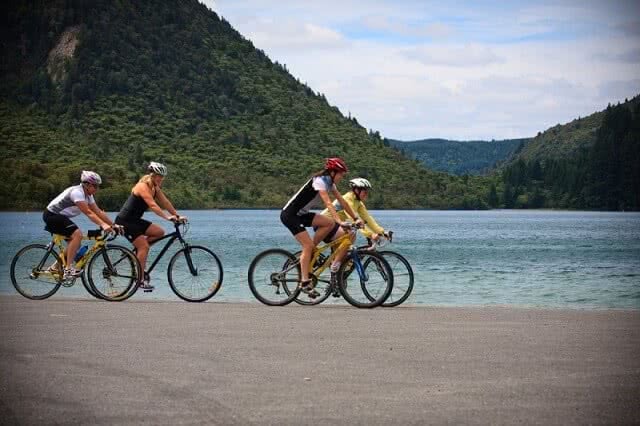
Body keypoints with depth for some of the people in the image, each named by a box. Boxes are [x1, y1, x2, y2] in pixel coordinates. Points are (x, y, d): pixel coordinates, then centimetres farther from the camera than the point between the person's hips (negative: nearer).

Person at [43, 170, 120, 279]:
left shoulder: (88, 195, 5)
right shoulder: (77, 192, -24)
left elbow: (98, 211, 3)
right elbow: (88, 213, -32)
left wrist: (113, 225, -5)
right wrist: (103, 225, -41)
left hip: (60, 217, 10)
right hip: (52, 215, -10)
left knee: (74, 243, 8)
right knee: (77, 234, -25)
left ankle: (55, 267, 21)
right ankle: (69, 269, -25)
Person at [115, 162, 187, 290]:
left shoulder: (155, 187, 7)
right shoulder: (143, 187, -21)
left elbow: (165, 202, 6)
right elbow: (153, 205, -32)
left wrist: (177, 216, -3)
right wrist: (167, 217, -41)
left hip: (135, 220, 9)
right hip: (125, 221, -9)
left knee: (160, 232, -3)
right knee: (144, 246, -17)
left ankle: (138, 251, 7)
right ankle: (141, 280, -14)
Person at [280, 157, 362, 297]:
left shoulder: (329, 182, 7)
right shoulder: (319, 181, -21)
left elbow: (342, 202, 8)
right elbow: (328, 203, -32)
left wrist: (356, 218, 3)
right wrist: (340, 221, -40)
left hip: (301, 214, 9)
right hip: (289, 214, -9)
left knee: (330, 223, -7)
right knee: (308, 245, -16)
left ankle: (309, 253, 2)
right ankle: (305, 282, -15)